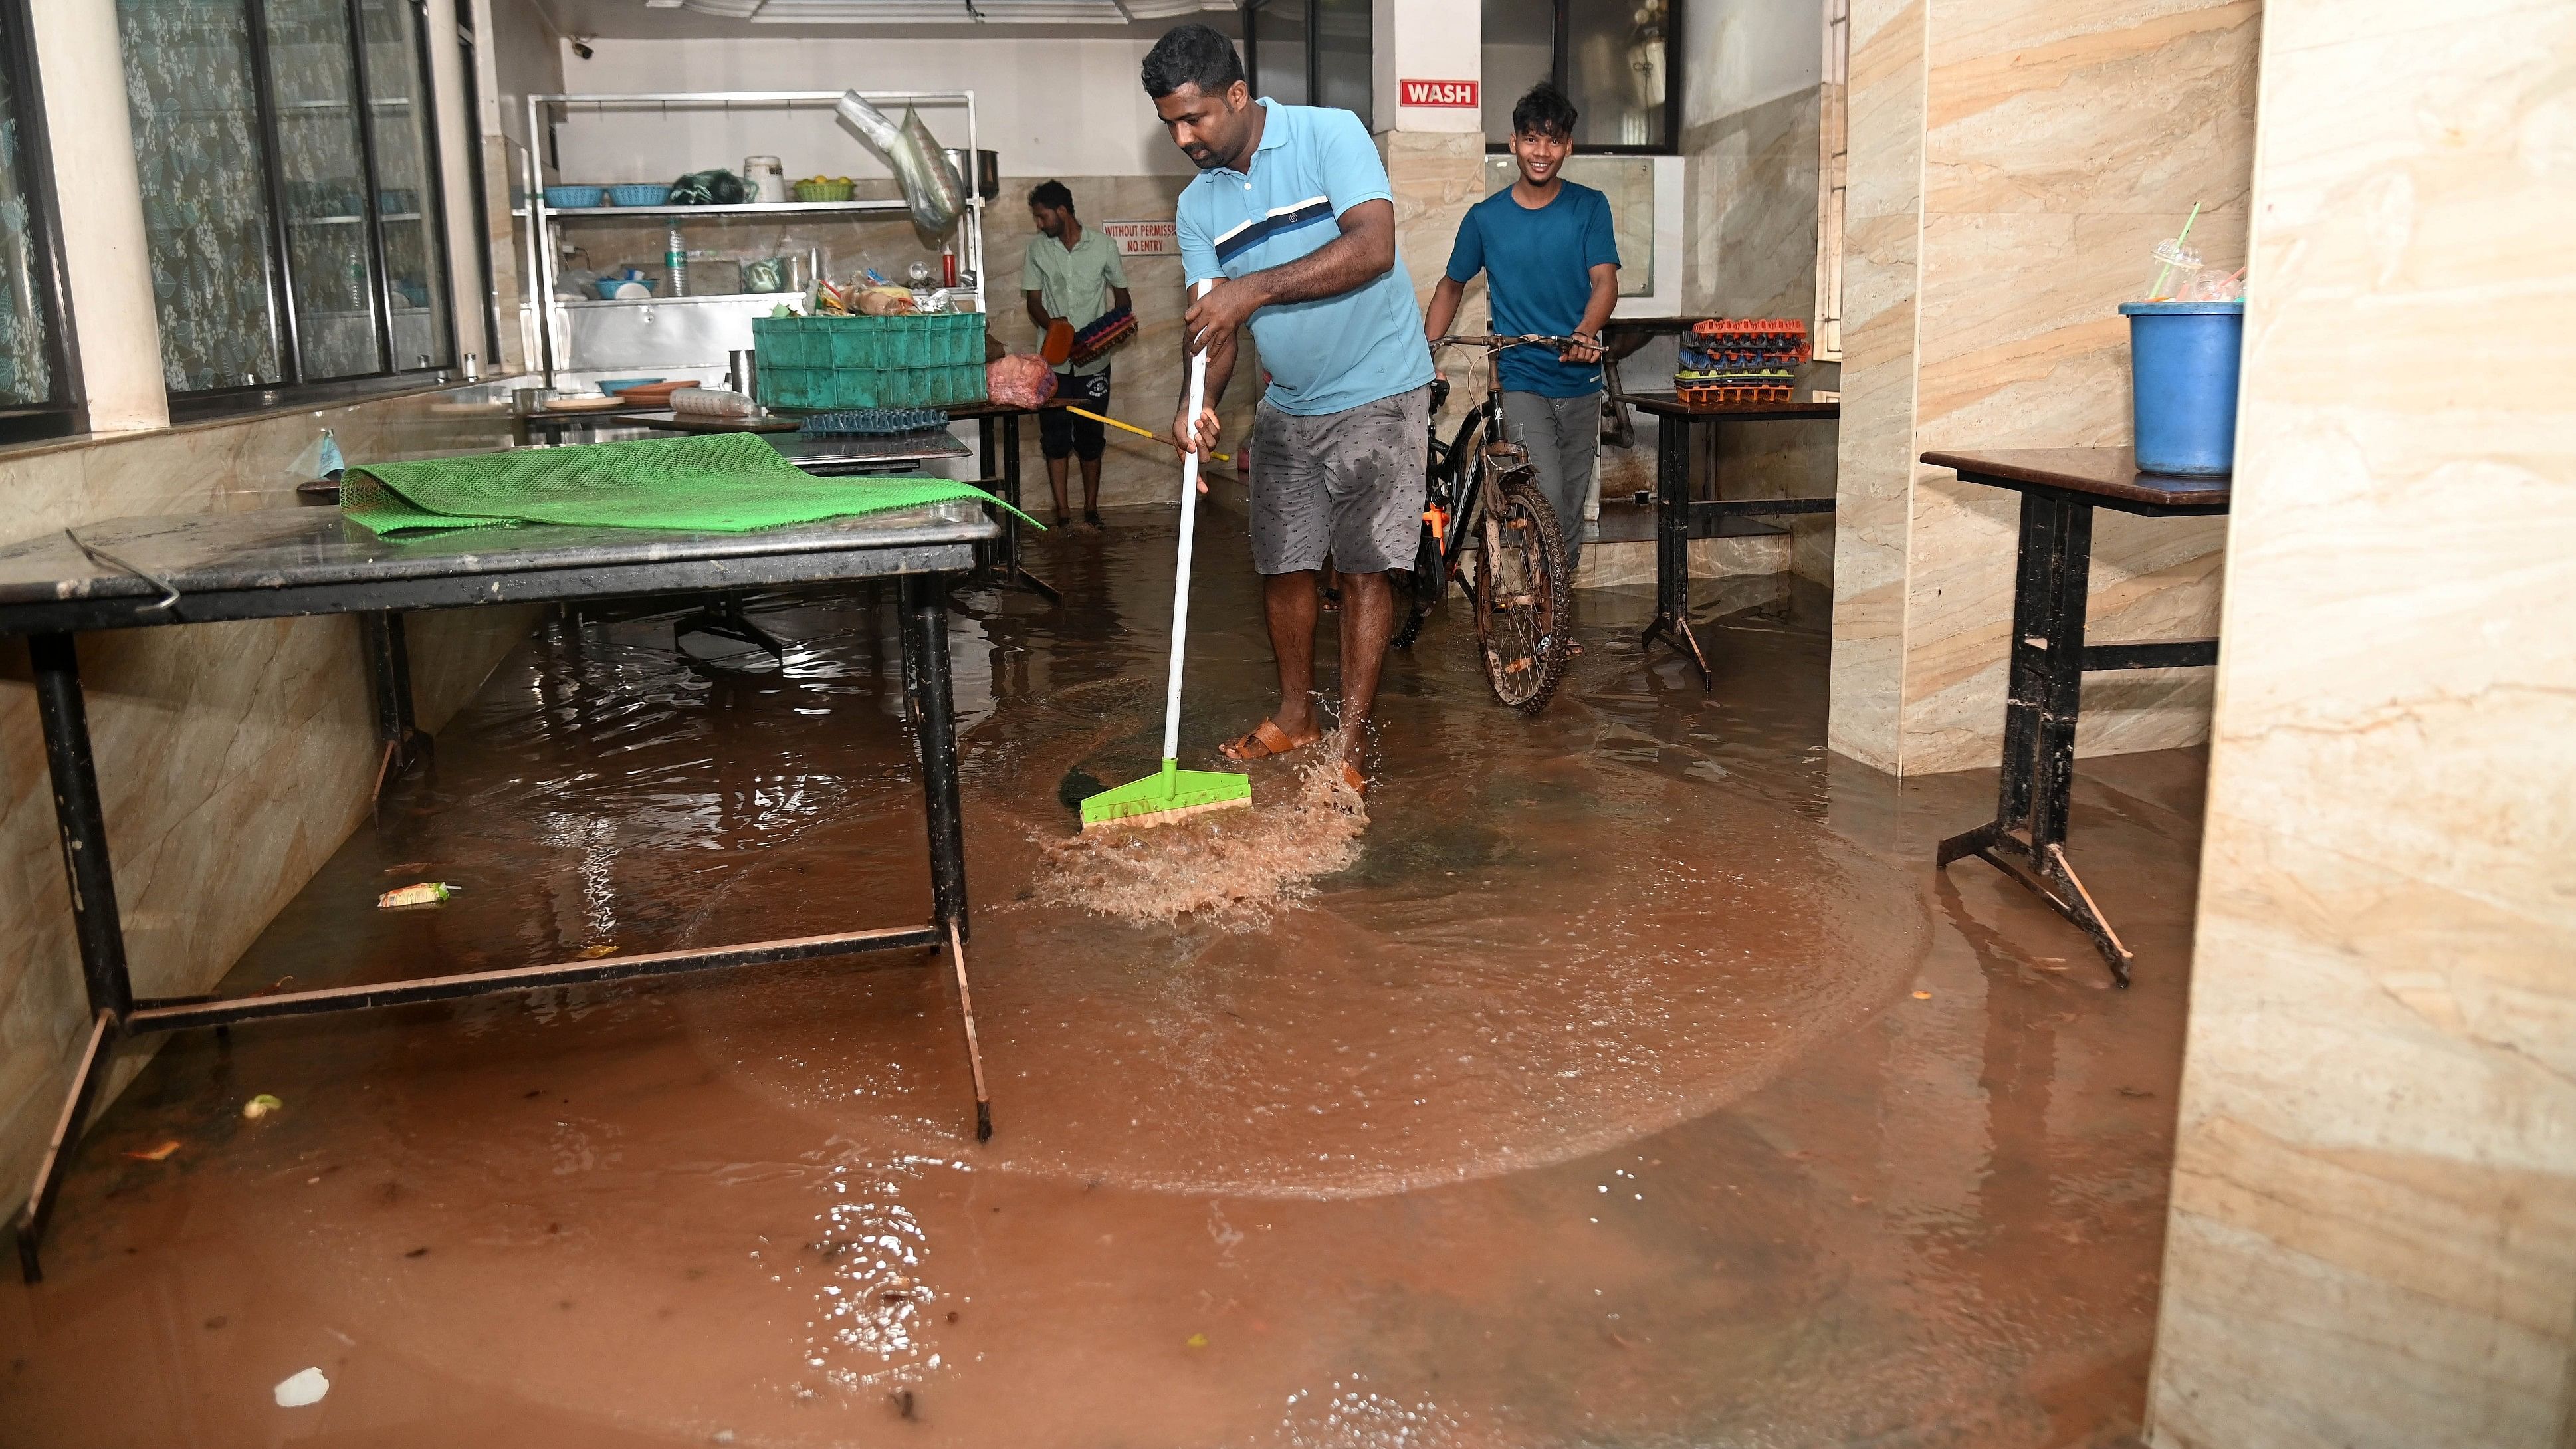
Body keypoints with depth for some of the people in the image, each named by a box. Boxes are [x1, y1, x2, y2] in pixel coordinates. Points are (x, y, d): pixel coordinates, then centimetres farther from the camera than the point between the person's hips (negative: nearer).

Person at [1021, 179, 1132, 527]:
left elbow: (1122, 295, 7)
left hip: (1094, 360, -1)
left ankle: (1091, 510, 17)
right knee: (1055, 438, -1)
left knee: (1091, 438, 6)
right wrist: (1050, 322, -17)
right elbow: (1034, 301, 5)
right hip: (1053, 360, 1)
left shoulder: (1103, 245, -2)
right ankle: (1062, 515, 4)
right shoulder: (1037, 248, 2)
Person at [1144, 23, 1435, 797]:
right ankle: (1295, 717, 28)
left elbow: (1373, 245, -27)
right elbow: (1211, 323, 0)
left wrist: (1255, 288, -33)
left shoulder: (1330, 133, -14)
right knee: (1282, 563, 10)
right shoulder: (1198, 204, 3)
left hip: (1375, 392, -6)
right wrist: (1197, 402, -21)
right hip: (1287, 405, 6)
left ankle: (1350, 746, 1)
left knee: (1364, 568, -6)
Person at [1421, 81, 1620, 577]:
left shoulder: (1590, 207, 1)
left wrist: (1585, 333, -30)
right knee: (1546, 500, -20)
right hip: (1522, 382, -2)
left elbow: (1605, 281, -9)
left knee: (1572, 508, 9)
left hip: (1581, 381, 2)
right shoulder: (1485, 217, 1)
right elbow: (1451, 286, 14)